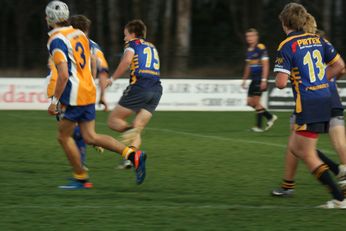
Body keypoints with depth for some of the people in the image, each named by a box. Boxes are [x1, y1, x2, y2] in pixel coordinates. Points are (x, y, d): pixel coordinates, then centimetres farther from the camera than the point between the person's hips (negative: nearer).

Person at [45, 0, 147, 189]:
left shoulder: (56, 41, -15)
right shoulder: (79, 34, 11)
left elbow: (63, 75, -23)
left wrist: (54, 101, -17)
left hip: (74, 96, -8)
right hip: (89, 92, 8)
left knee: (63, 136, 7)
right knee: (90, 137, 10)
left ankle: (81, 178, 11)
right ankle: (133, 155, -2)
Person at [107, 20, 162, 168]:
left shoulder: (132, 44, 7)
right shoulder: (151, 47, 28)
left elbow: (127, 60, -12)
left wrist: (113, 79, -6)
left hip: (139, 87, -6)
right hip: (156, 90, 6)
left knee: (113, 120, 4)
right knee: (137, 130, 5)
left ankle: (129, 130, -26)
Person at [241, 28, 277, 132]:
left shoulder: (261, 48, -11)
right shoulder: (249, 50, 14)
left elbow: (265, 65, -14)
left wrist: (264, 80, -19)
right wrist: (244, 79, 24)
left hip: (260, 80, -9)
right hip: (254, 80, 9)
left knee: (256, 101, -8)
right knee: (250, 102, 6)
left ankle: (259, 126, 0)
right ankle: (270, 117, 17)